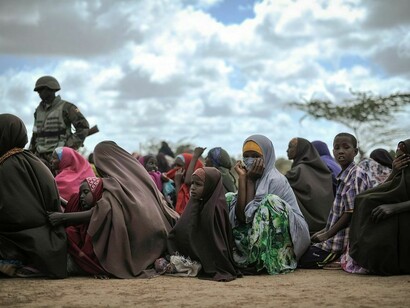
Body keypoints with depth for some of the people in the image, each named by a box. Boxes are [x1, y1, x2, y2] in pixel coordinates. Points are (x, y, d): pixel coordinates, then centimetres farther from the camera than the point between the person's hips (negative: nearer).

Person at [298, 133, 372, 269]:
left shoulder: (357, 175, -15)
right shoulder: (343, 176, 16)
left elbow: (351, 213, -18)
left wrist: (327, 234, -13)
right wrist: (324, 231, 11)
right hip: (338, 232, 10)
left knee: (304, 260, -13)